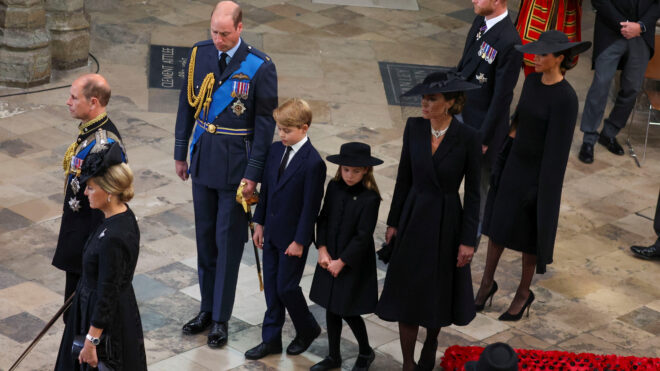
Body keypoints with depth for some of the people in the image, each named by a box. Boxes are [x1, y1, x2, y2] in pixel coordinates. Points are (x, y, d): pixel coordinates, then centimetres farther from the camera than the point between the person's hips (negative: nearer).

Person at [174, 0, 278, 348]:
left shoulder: (260, 67, -14)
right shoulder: (199, 54, -1)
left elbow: (265, 123, -10)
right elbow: (187, 105, 8)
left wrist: (253, 174, -11)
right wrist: (181, 153, 9)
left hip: (235, 164, -4)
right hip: (203, 159, 4)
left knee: (228, 241, 3)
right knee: (204, 236, 14)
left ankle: (221, 319, 13)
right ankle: (207, 309, 27)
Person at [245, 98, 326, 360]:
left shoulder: (312, 163, -21)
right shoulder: (276, 150, 2)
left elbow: (311, 206, -17)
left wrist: (299, 241, -15)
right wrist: (260, 223, 11)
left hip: (292, 237, -7)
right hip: (272, 233, 7)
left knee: (286, 287, 1)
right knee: (271, 285, 13)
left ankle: (307, 329, 26)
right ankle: (271, 339, 23)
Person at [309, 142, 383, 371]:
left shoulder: (370, 198, -18)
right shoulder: (334, 187, -2)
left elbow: (363, 236, -17)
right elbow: (323, 219, 4)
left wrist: (341, 262, -15)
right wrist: (322, 250, -7)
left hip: (354, 263, -5)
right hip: (330, 259, 5)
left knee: (348, 311, 1)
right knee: (331, 309, 13)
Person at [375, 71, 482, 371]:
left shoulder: (467, 138, -16)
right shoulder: (414, 127, -6)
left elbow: (472, 192, -10)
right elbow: (404, 177, 3)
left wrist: (468, 239, -10)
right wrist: (393, 222, 6)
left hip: (447, 222, -2)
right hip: (414, 218, 2)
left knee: (439, 290, 14)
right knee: (408, 291, 5)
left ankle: (431, 341, 43)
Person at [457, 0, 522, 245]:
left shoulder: (509, 43, -29)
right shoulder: (480, 22, -2)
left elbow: (502, 96, -23)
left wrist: (484, 138, -17)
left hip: (481, 123, -8)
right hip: (461, 112, 8)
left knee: (478, 184, 13)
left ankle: (472, 236, 33)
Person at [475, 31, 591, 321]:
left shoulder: (565, 98, -25)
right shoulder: (532, 81, -2)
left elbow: (557, 147, -22)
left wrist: (541, 190, -19)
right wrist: (502, 162, 15)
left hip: (539, 171, -7)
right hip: (514, 163, 7)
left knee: (528, 233, 10)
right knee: (498, 223, 16)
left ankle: (524, 293, 31)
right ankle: (487, 283, 34)